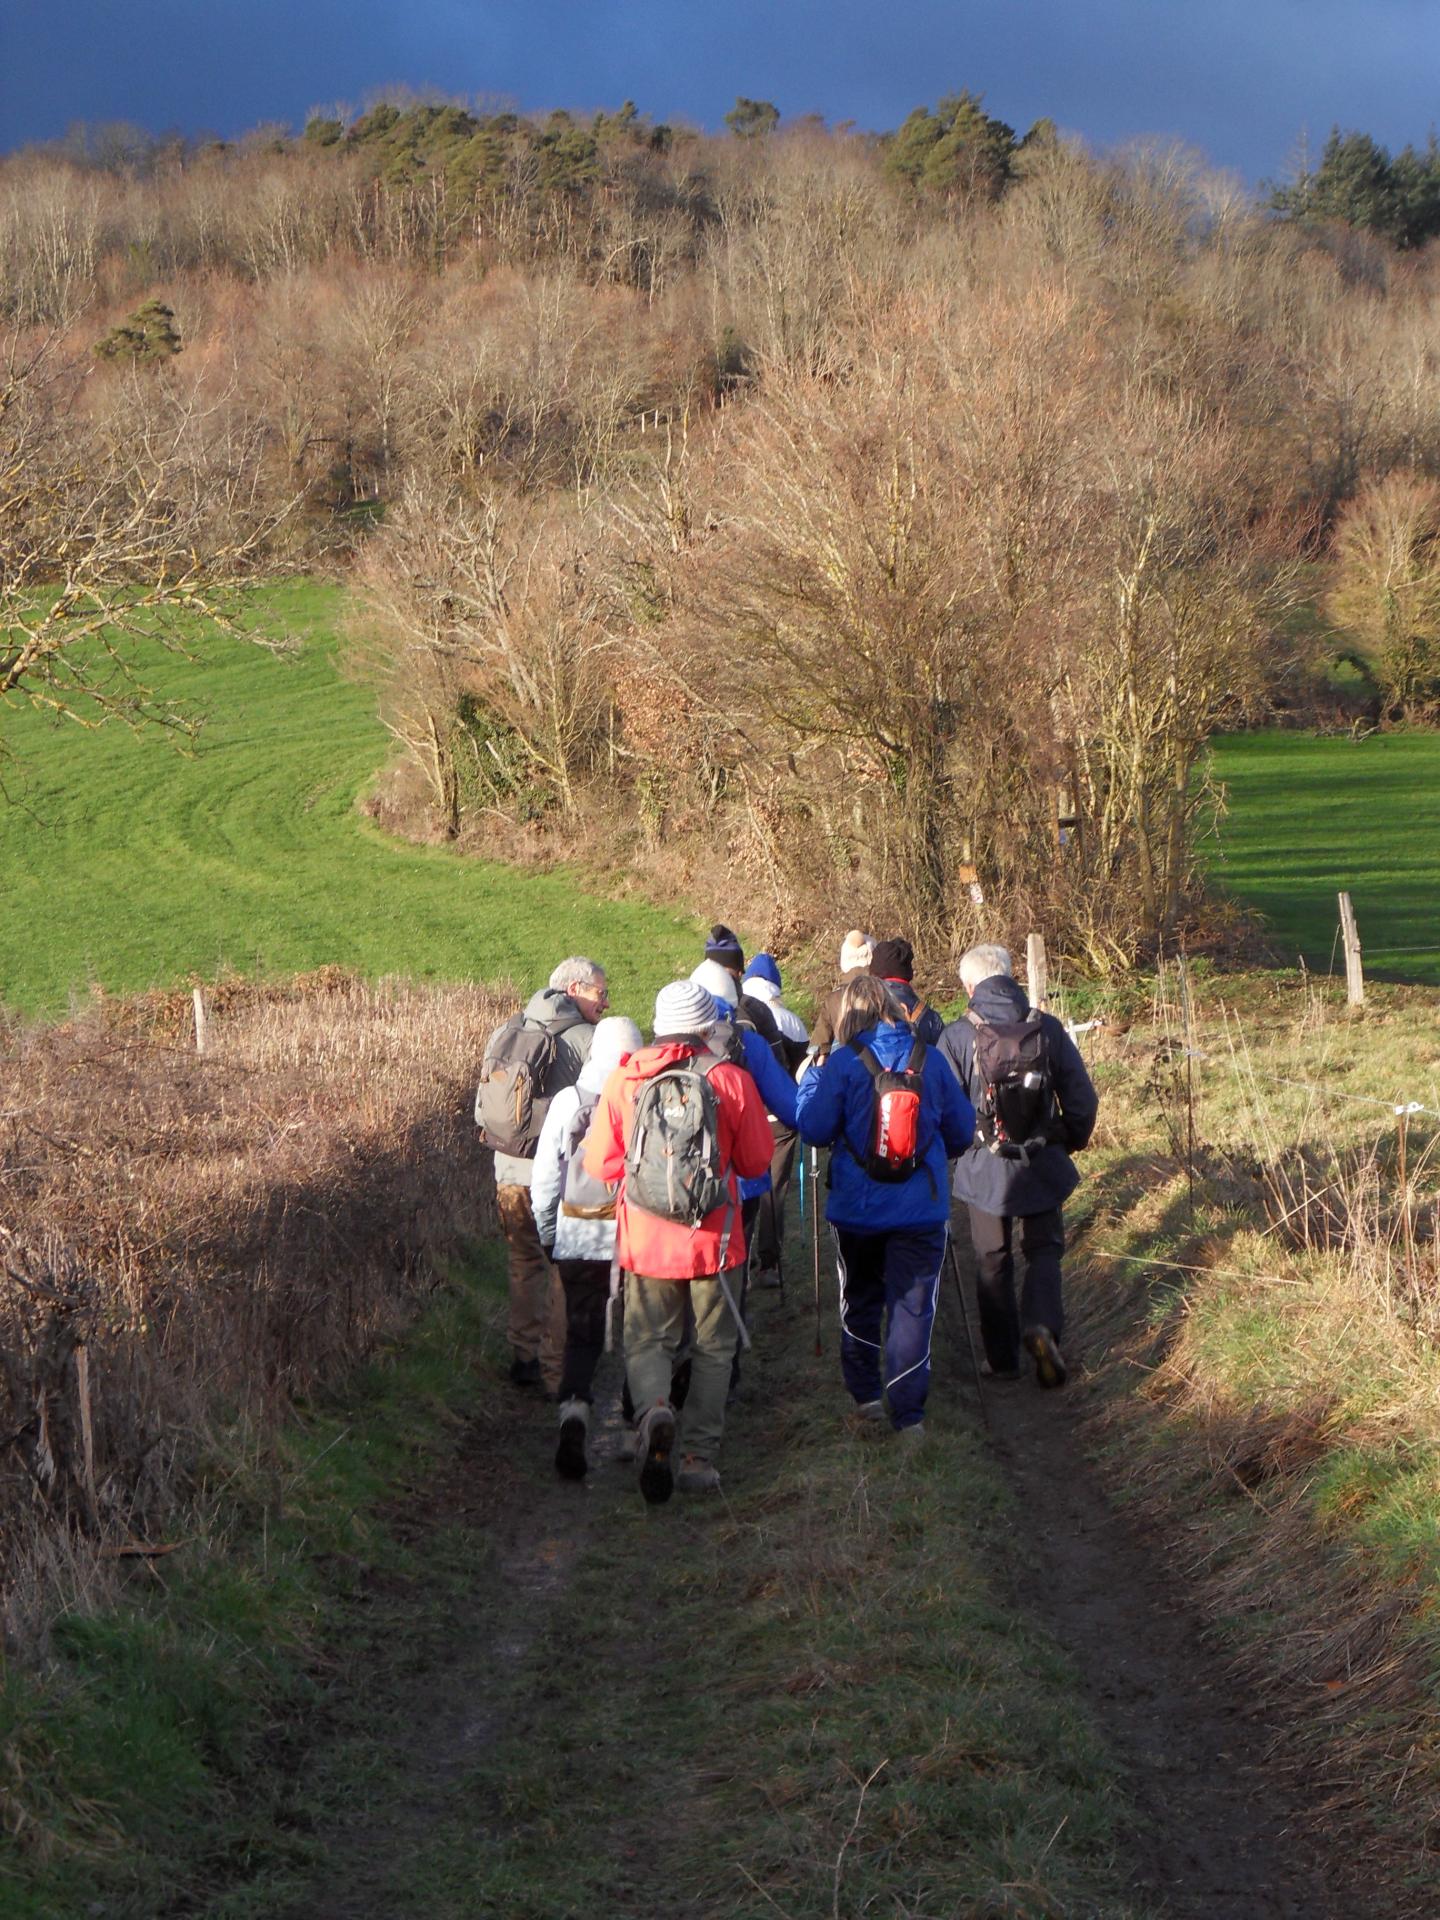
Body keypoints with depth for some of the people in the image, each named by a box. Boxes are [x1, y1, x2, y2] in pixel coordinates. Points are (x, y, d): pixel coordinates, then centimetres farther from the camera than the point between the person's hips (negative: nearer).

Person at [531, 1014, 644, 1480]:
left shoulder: (567, 1102, -5)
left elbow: (545, 1176, 0)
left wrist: (546, 1233, 13)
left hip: (578, 1237, 1)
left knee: (581, 1335, 7)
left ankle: (574, 1410, -14)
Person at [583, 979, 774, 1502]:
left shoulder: (623, 1080, -4)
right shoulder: (731, 1080, -7)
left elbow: (598, 1164, 0)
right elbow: (757, 1161, 2)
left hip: (644, 1240, 1)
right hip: (713, 1241, -1)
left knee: (648, 1341, 12)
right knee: (712, 1348, 14)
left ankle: (653, 1409, -19)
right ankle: (700, 1456, 12)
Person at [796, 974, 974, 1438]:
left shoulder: (843, 1063, -10)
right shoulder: (929, 1059, -1)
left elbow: (814, 1129, -9)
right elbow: (962, 1129, 8)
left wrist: (810, 1081, 7)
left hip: (858, 1207, -1)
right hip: (922, 1207, 1)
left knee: (861, 1300, 19)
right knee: (913, 1306, 3)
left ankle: (866, 1394, 25)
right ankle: (909, 1413, -1)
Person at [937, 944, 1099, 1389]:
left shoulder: (957, 1036, -11)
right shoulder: (1048, 1029, -6)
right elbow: (1082, 1099, -1)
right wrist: (1072, 1141, 17)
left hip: (984, 1169, -1)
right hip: (1042, 1166, 1)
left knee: (993, 1263, 12)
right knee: (1044, 1251, 13)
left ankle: (1002, 1358, 15)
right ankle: (1042, 1324, -12)